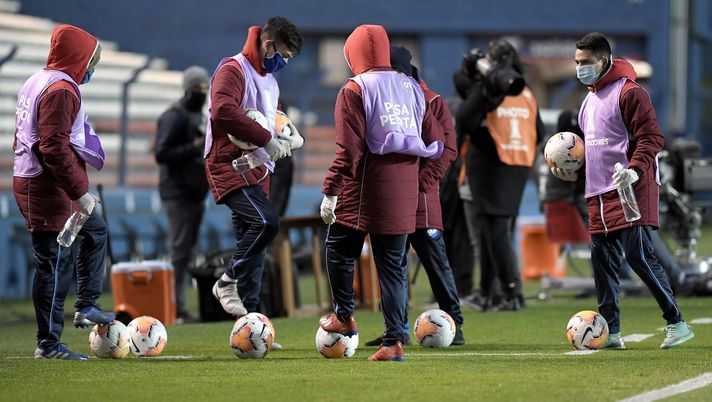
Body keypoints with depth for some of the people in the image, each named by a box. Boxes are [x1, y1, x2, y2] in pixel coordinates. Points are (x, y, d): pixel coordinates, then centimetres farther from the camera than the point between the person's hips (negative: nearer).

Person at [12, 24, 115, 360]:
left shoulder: (36, 83, 15)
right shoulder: (62, 90, -17)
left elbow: (23, 138, 21)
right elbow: (55, 147, -25)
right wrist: (79, 191, -22)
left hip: (31, 181, 11)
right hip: (49, 190, -11)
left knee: (94, 231, 27)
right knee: (56, 263, -6)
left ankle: (86, 307, 29)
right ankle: (49, 345, -2)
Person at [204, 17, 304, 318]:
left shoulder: (269, 80, 21)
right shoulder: (233, 70, -9)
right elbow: (223, 111, -27)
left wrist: (289, 137, 10)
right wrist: (267, 140, -25)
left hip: (257, 172, 9)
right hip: (230, 166, -9)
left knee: (254, 251, 7)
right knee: (266, 221, -28)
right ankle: (228, 282, -11)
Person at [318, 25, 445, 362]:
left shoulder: (354, 90, -6)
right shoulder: (412, 88, 12)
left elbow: (350, 148, -14)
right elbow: (435, 142, 12)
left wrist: (330, 191, -11)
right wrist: (423, 184, 18)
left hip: (364, 192, -5)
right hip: (404, 193, 5)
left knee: (339, 248, 17)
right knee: (393, 264, 8)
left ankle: (344, 317, 23)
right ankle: (395, 341, 3)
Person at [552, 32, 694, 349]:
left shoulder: (629, 93, -8)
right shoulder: (590, 98, 19)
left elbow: (651, 138, -14)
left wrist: (635, 170, -27)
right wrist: (575, 171, 16)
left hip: (632, 192, -9)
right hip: (599, 195, 9)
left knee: (638, 256, -13)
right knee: (602, 260, 4)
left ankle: (676, 323, -5)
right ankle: (610, 332, 9)